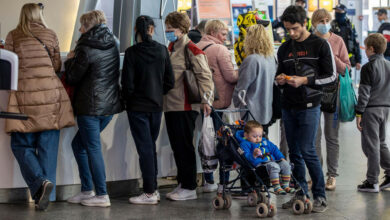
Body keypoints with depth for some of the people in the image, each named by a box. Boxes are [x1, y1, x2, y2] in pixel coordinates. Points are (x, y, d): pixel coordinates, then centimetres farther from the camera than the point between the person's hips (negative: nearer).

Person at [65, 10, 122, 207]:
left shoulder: (86, 49, -13)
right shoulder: (113, 45, 10)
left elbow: (72, 78, -8)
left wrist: (70, 60, 10)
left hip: (90, 106, -8)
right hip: (110, 103, 8)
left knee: (93, 148, -1)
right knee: (79, 144, 18)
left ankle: (101, 195, 1)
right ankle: (87, 190, 18)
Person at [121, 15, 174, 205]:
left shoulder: (132, 52, -13)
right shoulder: (162, 50, -1)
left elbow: (127, 83, -13)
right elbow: (170, 81, 1)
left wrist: (129, 99, 6)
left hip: (137, 107, -4)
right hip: (156, 106, 4)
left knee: (145, 148, 0)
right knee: (151, 146, 15)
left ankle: (149, 193, 3)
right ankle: (153, 189, 20)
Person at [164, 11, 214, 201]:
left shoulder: (191, 49, -10)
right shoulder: (171, 48, 16)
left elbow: (204, 75, -15)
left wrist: (206, 100, -21)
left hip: (185, 107, -8)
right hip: (170, 105, 8)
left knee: (184, 146, -4)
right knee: (176, 146, 12)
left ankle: (189, 188, 4)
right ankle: (182, 183, 21)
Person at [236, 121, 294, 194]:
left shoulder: (265, 142, 27)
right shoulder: (245, 144, 1)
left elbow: (274, 149, 33)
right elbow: (245, 156, -13)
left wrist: (281, 157, 20)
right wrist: (254, 155, -32)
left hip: (272, 161, 8)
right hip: (259, 163, -8)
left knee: (285, 164, -12)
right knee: (274, 166, -35)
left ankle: (285, 186, -4)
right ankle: (276, 188, -31)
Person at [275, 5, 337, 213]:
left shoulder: (320, 45, -3)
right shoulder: (284, 48, 13)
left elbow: (331, 76, -5)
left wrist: (304, 80, -16)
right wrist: (280, 79, -2)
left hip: (309, 106, -5)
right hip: (288, 106, 6)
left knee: (307, 151, -10)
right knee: (294, 152, 9)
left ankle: (320, 196, 1)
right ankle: (300, 193, 18)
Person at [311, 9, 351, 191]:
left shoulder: (337, 41, 4)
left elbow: (347, 68, 3)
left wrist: (333, 58, -11)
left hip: (333, 91, 0)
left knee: (332, 136, 5)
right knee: (313, 135, 1)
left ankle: (332, 176, 12)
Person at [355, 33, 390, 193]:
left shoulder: (368, 68, -12)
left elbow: (364, 92, -13)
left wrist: (359, 113, -9)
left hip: (371, 109, -7)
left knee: (371, 145, -2)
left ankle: (372, 182, 2)